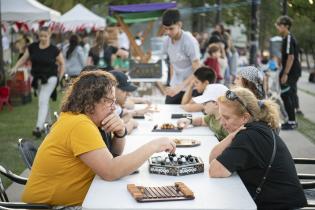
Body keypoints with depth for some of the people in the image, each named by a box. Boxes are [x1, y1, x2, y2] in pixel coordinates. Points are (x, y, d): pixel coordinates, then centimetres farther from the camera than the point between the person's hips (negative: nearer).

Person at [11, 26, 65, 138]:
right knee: (43, 101, 16)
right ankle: (48, 123, 34)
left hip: (50, 78, -4)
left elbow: (62, 63, 3)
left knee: (43, 100, -16)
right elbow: (23, 59, 6)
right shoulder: (32, 47, 0)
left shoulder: (54, 50, -8)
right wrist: (15, 67, -10)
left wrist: (60, 77, -2)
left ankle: (39, 127, -19)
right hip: (37, 78, 5)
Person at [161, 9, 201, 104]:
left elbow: (197, 70, -20)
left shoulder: (190, 41, -19)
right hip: (174, 87, 6)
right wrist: (172, 83, 10)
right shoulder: (166, 42, 0)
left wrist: (180, 87, -28)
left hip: (190, 89, -6)